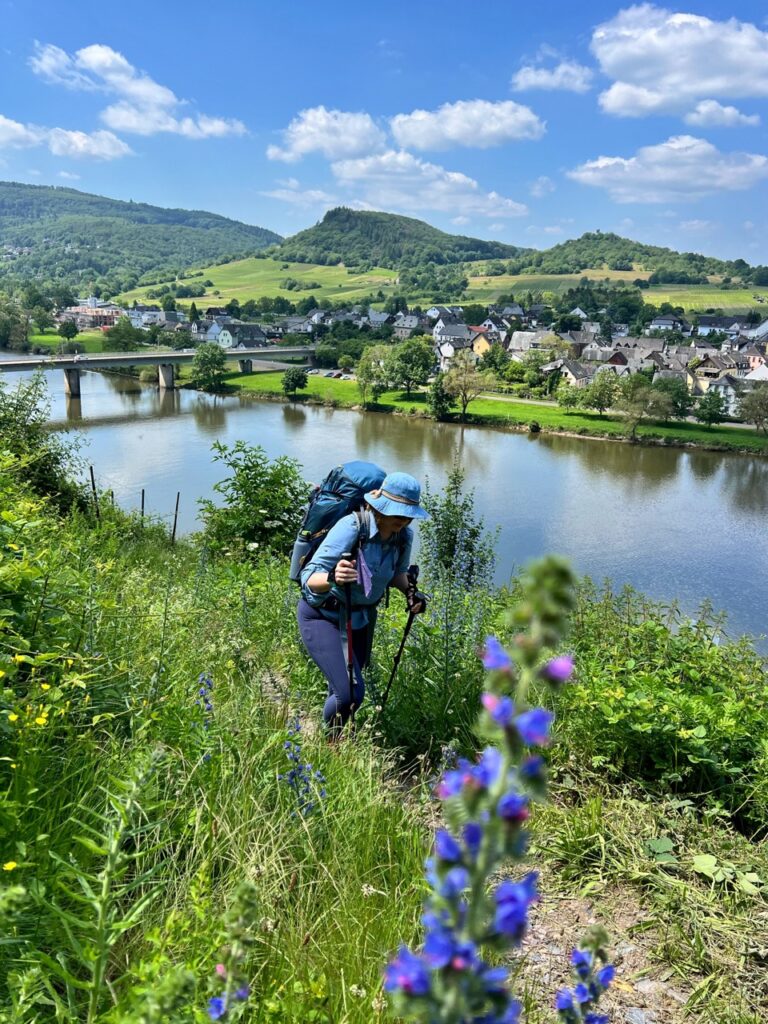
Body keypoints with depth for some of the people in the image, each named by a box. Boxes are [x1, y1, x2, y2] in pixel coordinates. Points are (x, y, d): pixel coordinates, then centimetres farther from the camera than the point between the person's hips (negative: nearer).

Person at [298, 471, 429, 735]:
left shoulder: (404, 536, -11)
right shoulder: (351, 528, -31)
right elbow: (309, 578, -35)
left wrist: (410, 590, -10)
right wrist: (332, 577, -57)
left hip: (362, 618, 6)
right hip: (323, 616, -6)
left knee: (344, 689, 18)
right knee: (351, 693, -17)